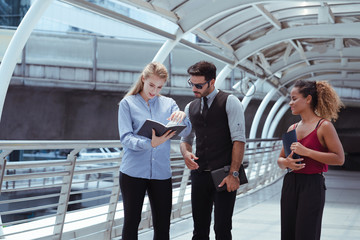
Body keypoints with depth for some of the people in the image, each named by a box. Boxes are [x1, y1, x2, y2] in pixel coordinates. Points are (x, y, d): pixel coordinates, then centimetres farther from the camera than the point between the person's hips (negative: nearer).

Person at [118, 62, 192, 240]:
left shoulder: (168, 103, 12)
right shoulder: (128, 103, 4)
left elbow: (185, 132, 1)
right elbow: (126, 138, -7)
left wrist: (182, 117, -22)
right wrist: (150, 144, -26)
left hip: (161, 172, 2)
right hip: (133, 171, -2)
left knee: (163, 225, 4)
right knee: (131, 221, 3)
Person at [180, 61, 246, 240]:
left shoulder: (229, 102, -3)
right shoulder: (190, 108, 15)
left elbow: (239, 139, -9)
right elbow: (186, 139, 20)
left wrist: (233, 173, -16)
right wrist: (186, 153, -5)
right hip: (199, 174, 5)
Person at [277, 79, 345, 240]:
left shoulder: (324, 126, -6)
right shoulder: (292, 128, 12)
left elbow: (339, 158, -12)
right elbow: (280, 159, 19)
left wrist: (306, 151, -17)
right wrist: (285, 162, -6)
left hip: (312, 185, -6)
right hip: (289, 184, 6)